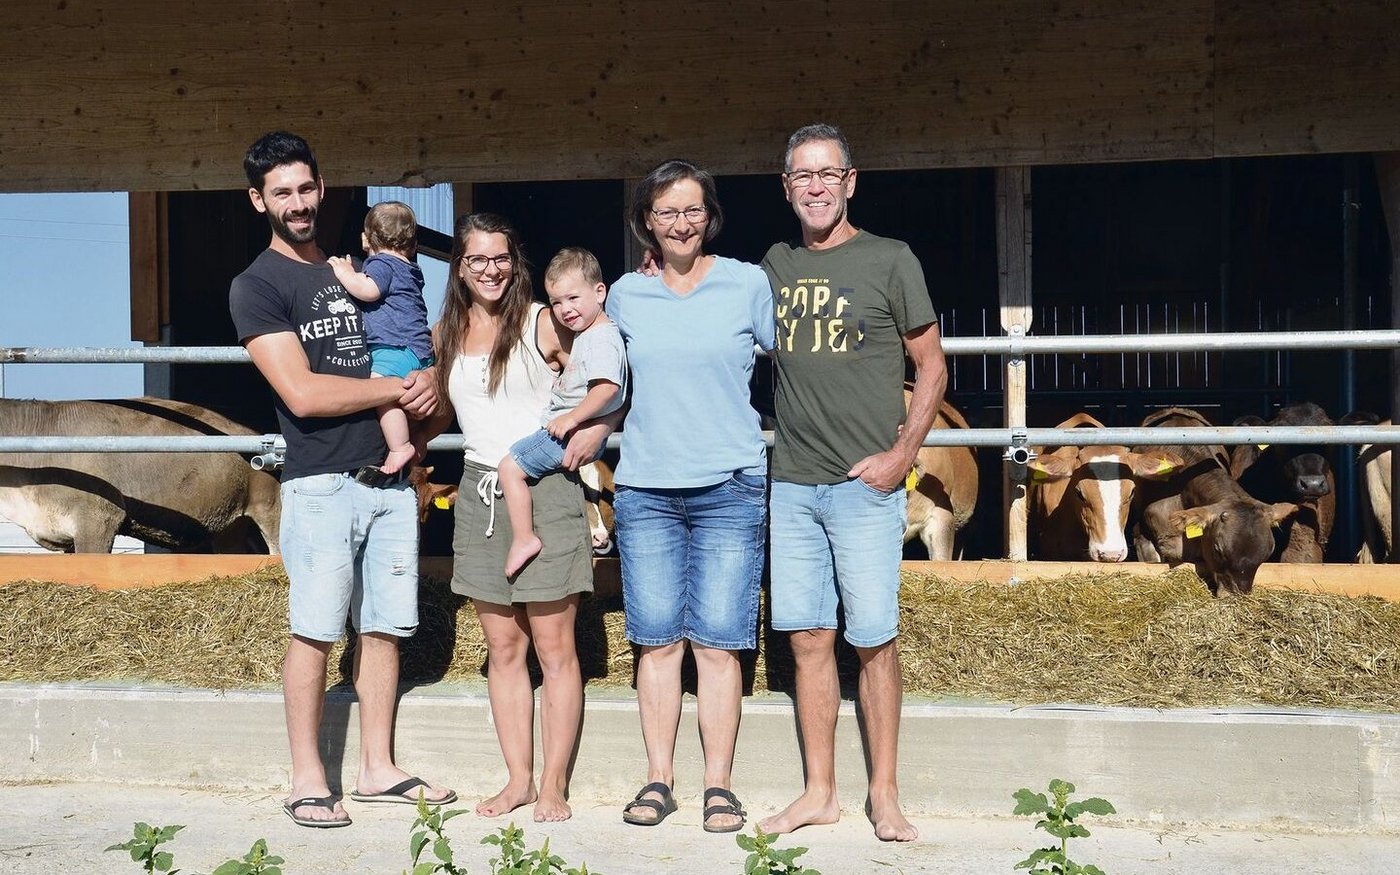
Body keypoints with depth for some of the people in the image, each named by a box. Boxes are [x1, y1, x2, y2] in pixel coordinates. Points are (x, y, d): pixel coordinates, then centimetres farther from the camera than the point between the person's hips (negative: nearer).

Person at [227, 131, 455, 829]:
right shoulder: (257, 286, -2)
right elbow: (301, 392, -13)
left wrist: (426, 387, 0)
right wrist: (397, 389, -6)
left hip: (389, 478, 6)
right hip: (322, 483, -5)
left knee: (384, 628, 8)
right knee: (315, 632, -2)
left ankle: (378, 770, 17)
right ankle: (307, 779, 9)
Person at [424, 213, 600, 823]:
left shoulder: (543, 324, -4)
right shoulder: (446, 335, 9)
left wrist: (596, 428, -17)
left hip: (544, 490, -5)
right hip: (480, 492, 5)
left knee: (553, 647, 0)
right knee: (502, 648, 9)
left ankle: (554, 786, 7)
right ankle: (518, 778, 18)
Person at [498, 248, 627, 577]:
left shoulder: (601, 338, -19)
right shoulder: (588, 334, 14)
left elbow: (607, 386, -32)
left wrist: (572, 418, -31)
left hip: (571, 433, -11)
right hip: (580, 432, 11)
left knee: (510, 468, -11)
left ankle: (524, 538, -10)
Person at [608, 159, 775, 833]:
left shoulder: (748, 285, 1)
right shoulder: (626, 295, 8)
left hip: (730, 489, -2)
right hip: (645, 489, 2)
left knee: (718, 641, -1)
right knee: (656, 640, 4)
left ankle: (718, 784, 8)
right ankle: (658, 779, 13)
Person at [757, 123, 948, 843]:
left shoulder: (890, 261, 0)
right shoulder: (775, 265, 12)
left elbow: (931, 367, 2)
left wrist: (902, 453, -8)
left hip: (865, 485, -4)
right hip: (791, 482, 4)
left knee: (874, 640, -1)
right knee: (808, 637, 7)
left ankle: (884, 796, 10)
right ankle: (819, 793, 17)